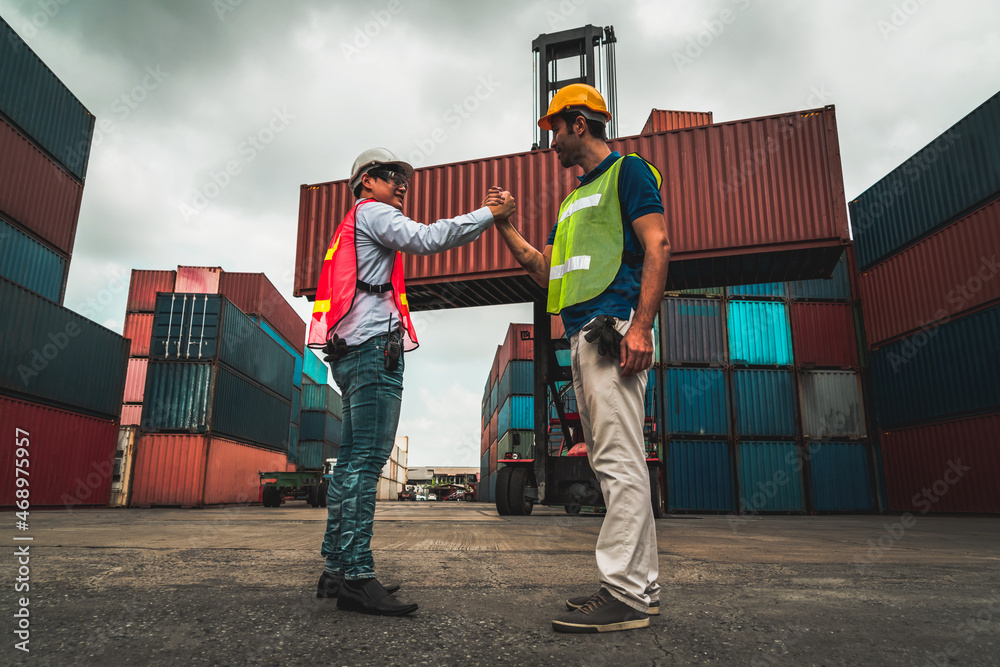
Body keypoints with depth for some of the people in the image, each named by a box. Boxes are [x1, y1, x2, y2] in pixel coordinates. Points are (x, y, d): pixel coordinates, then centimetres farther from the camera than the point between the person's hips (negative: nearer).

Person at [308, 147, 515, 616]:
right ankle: (357, 577, -17)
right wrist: (489, 213, -8)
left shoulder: (358, 225, 35)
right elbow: (424, 239, -13)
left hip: (352, 350, 11)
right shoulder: (372, 212, 3)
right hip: (374, 345, -11)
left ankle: (338, 570, 9)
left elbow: (417, 242, 29)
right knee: (368, 457, -16)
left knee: (354, 459, 7)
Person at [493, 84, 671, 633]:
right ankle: (641, 585, 14)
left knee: (619, 462, -13)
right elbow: (544, 271, 28)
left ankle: (622, 593, -10)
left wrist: (641, 325, -21)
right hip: (582, 337, 9)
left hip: (613, 330, -9)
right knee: (612, 464, 8)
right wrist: (503, 224, 25)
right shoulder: (574, 199, 29)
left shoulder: (627, 171, 3)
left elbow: (657, 246, -10)